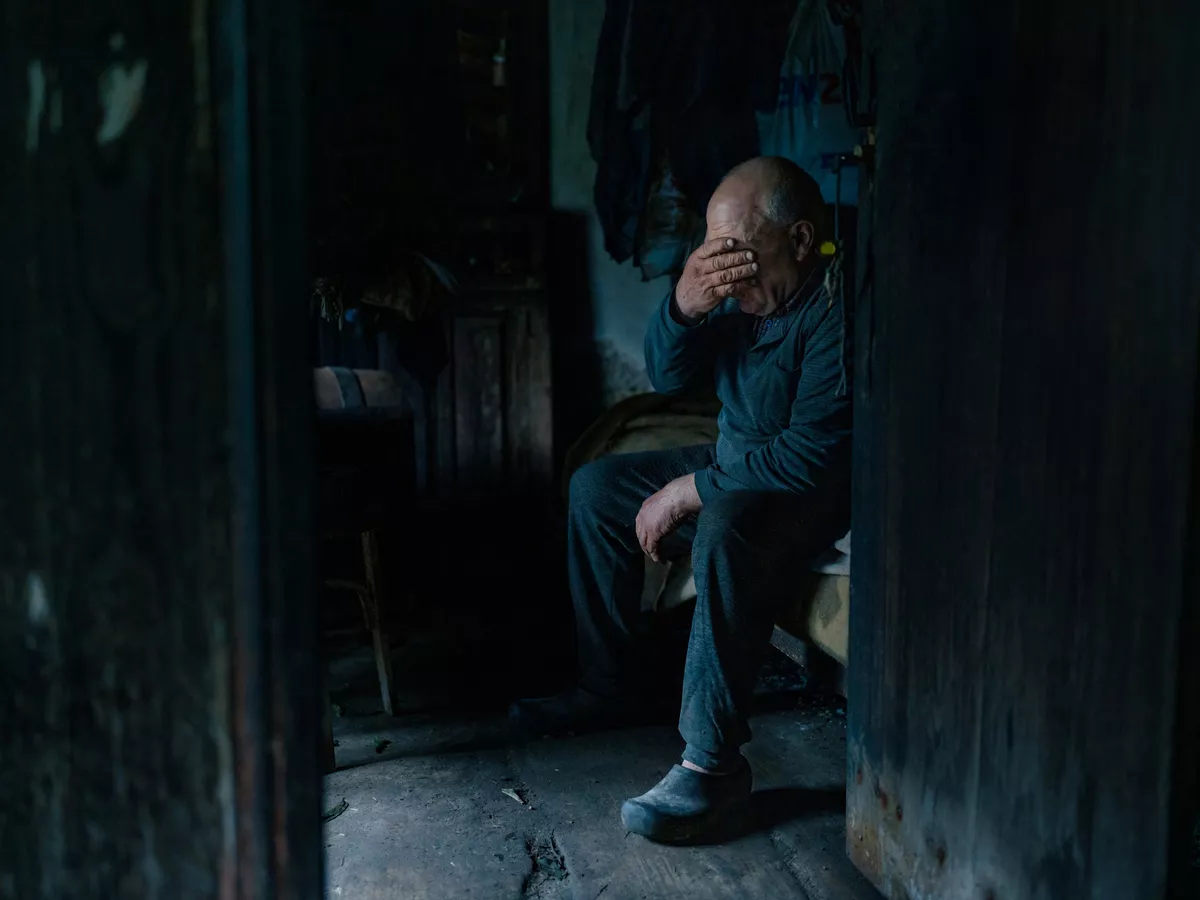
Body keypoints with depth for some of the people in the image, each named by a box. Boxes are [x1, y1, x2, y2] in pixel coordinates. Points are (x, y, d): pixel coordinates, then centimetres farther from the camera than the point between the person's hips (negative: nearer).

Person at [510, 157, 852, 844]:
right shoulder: (741, 286, -4)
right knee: (596, 487, 7)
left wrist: (689, 491, -23)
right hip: (734, 466, 9)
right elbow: (669, 376, 0)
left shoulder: (838, 311, -27)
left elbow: (813, 456, -31)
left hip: (818, 496, -9)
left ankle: (715, 767, -30)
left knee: (726, 528, -39)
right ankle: (609, 686, 15)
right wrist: (684, 306, -22)